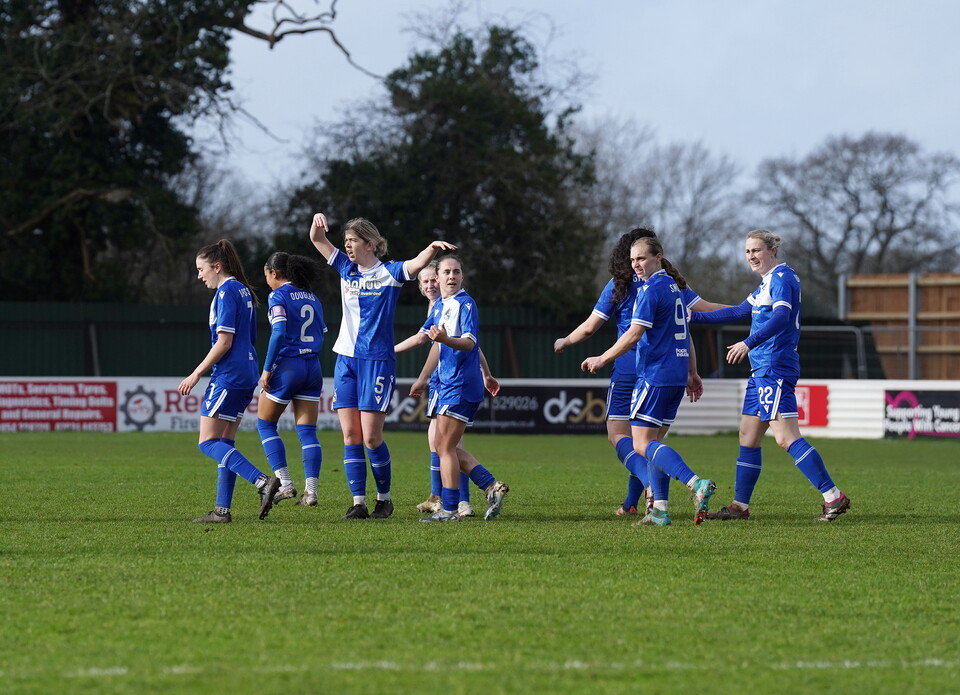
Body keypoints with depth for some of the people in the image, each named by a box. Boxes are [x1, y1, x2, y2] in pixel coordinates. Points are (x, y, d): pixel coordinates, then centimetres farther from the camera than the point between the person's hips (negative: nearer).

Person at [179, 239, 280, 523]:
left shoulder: (226, 292, -12)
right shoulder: (243, 291, 16)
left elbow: (224, 342, -17)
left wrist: (196, 374, -12)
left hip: (228, 376, -10)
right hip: (246, 376, 10)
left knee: (208, 442, -8)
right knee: (225, 443, 11)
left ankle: (263, 481, -22)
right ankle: (222, 510, 9)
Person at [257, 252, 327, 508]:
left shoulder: (278, 296, -7)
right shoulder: (312, 298, 14)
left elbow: (279, 333, -17)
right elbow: (321, 335, 15)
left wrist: (267, 369, -14)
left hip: (286, 366, -6)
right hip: (312, 368, 6)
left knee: (265, 423, 9)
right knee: (307, 431, 5)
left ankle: (286, 484, 1)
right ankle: (310, 491, -3)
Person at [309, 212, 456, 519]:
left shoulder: (389, 273, -3)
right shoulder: (346, 268, 11)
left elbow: (416, 264, -20)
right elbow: (317, 240, 12)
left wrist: (433, 248, -41)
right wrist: (318, 220, -10)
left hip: (378, 361, -5)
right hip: (346, 359, 5)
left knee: (371, 437, -6)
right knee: (351, 436, 0)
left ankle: (384, 498, 11)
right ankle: (358, 502, 2)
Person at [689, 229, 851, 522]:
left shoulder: (782, 277, -11)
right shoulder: (767, 282, 20)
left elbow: (781, 316, -27)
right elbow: (740, 311, 32)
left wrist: (748, 343, -36)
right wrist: (695, 317, 34)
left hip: (775, 368, -11)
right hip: (762, 369, 11)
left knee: (786, 436, -16)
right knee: (748, 436, 12)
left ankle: (834, 496, -18)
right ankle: (740, 506, 18)